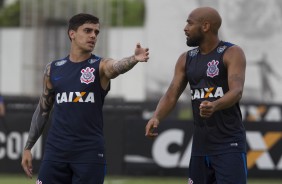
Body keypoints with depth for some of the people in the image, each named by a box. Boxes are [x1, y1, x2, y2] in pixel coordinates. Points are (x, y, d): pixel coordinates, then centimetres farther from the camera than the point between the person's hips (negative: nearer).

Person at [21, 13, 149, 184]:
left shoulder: (101, 66, -1)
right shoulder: (53, 69, 8)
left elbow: (118, 66, -25)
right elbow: (43, 110, 16)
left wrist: (134, 59, -48)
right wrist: (28, 147, 14)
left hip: (90, 152, -2)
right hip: (56, 150, 2)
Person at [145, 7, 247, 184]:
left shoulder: (232, 53, -7)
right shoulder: (186, 59, 12)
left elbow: (237, 91, -21)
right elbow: (172, 95, 6)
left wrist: (215, 106, -42)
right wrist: (156, 118, -15)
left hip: (229, 144, -7)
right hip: (200, 143, 7)